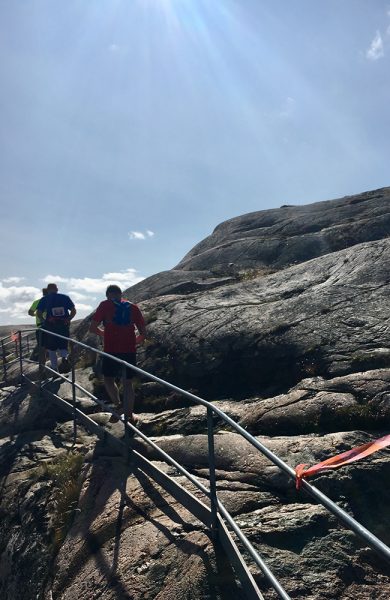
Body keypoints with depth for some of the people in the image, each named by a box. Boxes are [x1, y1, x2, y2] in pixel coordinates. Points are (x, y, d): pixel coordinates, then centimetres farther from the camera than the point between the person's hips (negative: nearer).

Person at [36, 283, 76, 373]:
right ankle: (65, 358, -17)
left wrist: (44, 320, 9)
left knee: (51, 349, 11)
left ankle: (55, 369, 13)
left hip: (50, 326, -1)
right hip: (64, 326, 1)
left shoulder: (44, 299, 4)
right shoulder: (65, 297, 8)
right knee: (63, 347, 14)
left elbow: (39, 313, -5)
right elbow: (73, 311, 2)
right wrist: (68, 320, 9)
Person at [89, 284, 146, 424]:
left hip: (111, 350, -2)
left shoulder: (105, 305, 2)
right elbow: (143, 333, 9)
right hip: (130, 351, 3)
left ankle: (118, 405, -1)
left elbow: (92, 328, 2)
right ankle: (130, 415, 20)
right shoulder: (133, 307, 10)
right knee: (128, 382, 15)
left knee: (108, 379, 18)